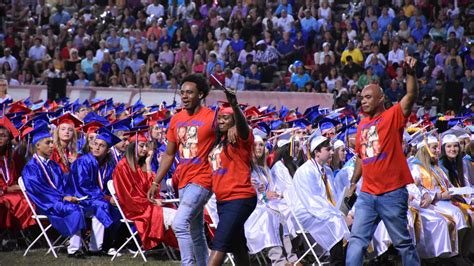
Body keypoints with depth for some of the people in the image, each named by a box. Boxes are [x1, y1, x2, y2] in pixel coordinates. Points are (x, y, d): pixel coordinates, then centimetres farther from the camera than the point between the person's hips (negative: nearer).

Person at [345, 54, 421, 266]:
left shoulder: (393, 115, -4)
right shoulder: (362, 124, 13)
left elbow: (411, 96, -21)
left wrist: (410, 73, -36)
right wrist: (354, 181, 19)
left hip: (392, 193, -6)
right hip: (367, 194, 6)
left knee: (403, 242, 5)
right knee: (357, 240, 0)